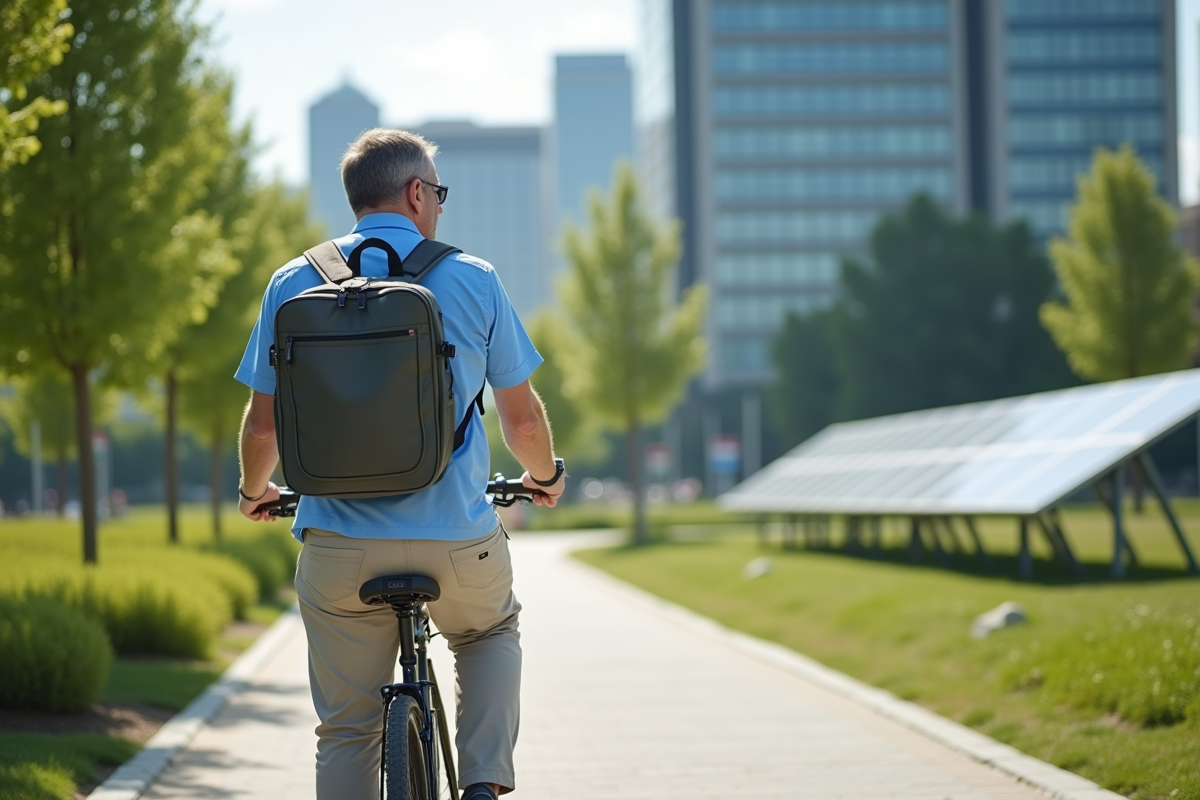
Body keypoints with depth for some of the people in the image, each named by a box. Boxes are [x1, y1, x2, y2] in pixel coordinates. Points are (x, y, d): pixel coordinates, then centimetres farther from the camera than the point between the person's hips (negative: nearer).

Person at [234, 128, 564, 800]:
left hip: (339, 551, 1)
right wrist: (546, 477, 26)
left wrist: (255, 491, 26)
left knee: (348, 732, 12)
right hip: (457, 541, 0)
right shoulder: (472, 279, -2)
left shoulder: (294, 284, 1)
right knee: (493, 631, 30)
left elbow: (263, 424, 4)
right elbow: (523, 417, 5)